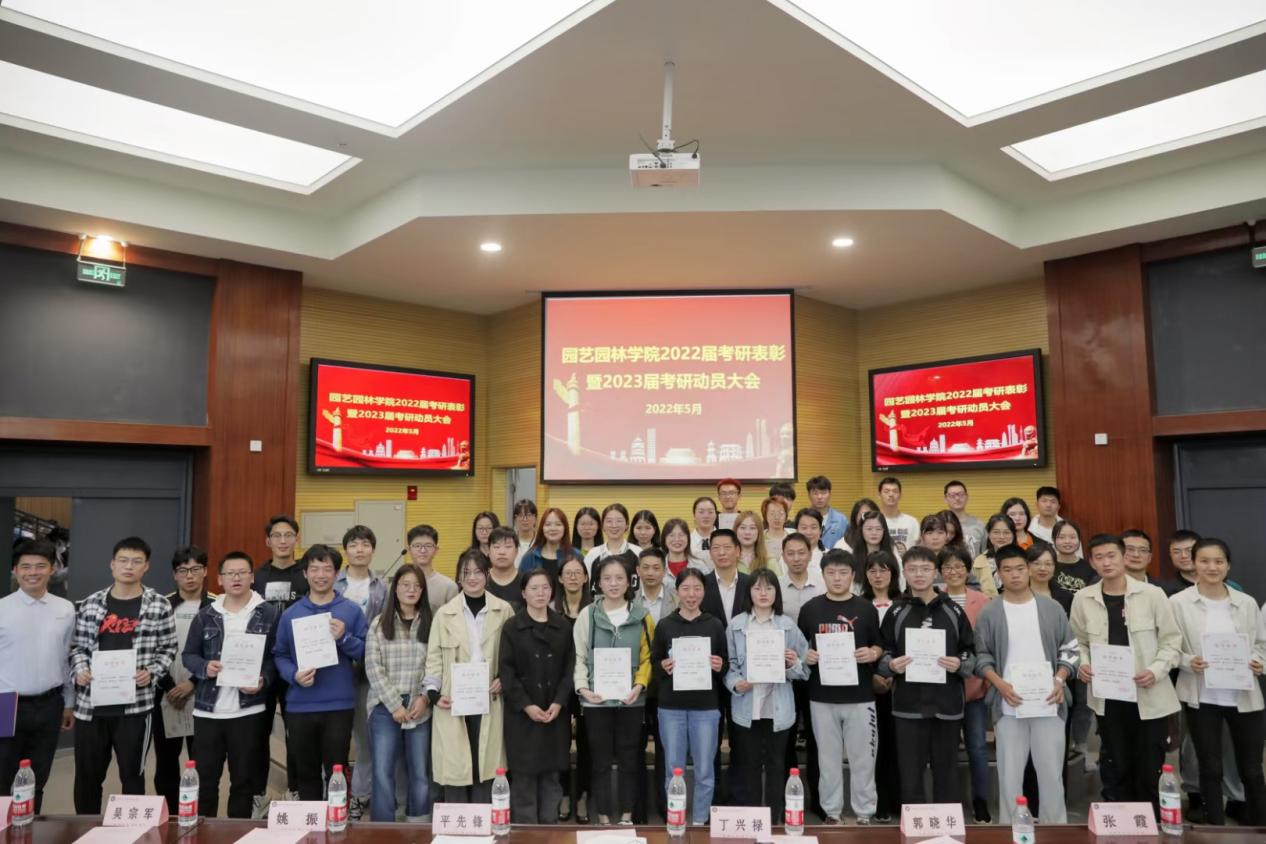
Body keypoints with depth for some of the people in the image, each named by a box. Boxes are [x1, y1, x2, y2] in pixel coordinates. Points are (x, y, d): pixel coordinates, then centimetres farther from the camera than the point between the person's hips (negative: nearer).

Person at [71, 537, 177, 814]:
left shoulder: (159, 606, -1)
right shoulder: (90, 604, 6)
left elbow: (168, 649, 2)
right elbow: (78, 646, 12)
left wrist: (151, 673, -14)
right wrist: (80, 670, -6)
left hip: (135, 705, -3)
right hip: (90, 703, 3)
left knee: (132, 774, 8)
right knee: (87, 774, 14)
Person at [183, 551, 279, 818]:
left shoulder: (269, 613, -1)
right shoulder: (205, 615, 6)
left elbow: (277, 656, 0)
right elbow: (188, 655, 9)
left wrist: (263, 680, -17)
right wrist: (204, 667, -11)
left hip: (248, 710, -2)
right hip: (207, 709, 2)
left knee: (244, 779, 8)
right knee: (205, 777, 10)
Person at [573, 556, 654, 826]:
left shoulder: (641, 617, 2)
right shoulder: (587, 615, -1)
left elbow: (647, 657, 1)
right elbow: (579, 656, 0)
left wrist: (639, 685, -12)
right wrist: (582, 686, -12)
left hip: (630, 699, 1)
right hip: (596, 699, -1)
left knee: (628, 758, 9)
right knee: (600, 759, 7)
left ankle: (626, 816, 23)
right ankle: (604, 817, 19)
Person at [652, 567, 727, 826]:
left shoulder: (715, 625, 4)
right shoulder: (664, 625, 3)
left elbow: (726, 664, 10)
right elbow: (652, 665, 6)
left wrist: (720, 666, -12)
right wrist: (663, 667, -15)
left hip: (706, 707, 0)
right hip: (671, 707, 0)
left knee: (704, 770, 6)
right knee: (673, 770, 8)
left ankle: (700, 822, 21)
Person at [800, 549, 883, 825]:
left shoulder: (866, 609, 2)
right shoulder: (810, 609, 3)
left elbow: (879, 647, 8)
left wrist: (873, 653, -13)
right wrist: (805, 656, -11)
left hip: (860, 696, 0)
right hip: (822, 697, 1)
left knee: (862, 758, 7)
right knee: (828, 759, 10)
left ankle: (865, 812, 20)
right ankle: (831, 812, 22)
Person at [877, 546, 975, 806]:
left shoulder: (954, 611, 6)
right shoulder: (896, 613, 5)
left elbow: (972, 654, 8)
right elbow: (881, 655, 7)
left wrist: (959, 665, -13)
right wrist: (891, 665, -15)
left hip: (947, 706, 1)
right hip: (908, 706, 0)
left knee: (946, 774, 10)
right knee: (910, 776, 4)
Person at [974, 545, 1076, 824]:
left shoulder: (1052, 608, 5)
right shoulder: (989, 613, 1)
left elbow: (1069, 650, 9)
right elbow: (982, 656, 2)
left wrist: (1059, 680, -6)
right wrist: (1000, 685, -12)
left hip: (1048, 703, 1)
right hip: (1008, 705, -1)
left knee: (1051, 772, 8)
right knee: (1009, 774, 5)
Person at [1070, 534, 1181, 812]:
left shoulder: (1152, 594, -5)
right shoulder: (1083, 599, 1)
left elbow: (1172, 641, -1)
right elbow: (1079, 642, 11)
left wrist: (1156, 670, -15)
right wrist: (1082, 664, -8)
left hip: (1149, 696, -2)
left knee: (1150, 771, 6)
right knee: (1116, 770, 12)